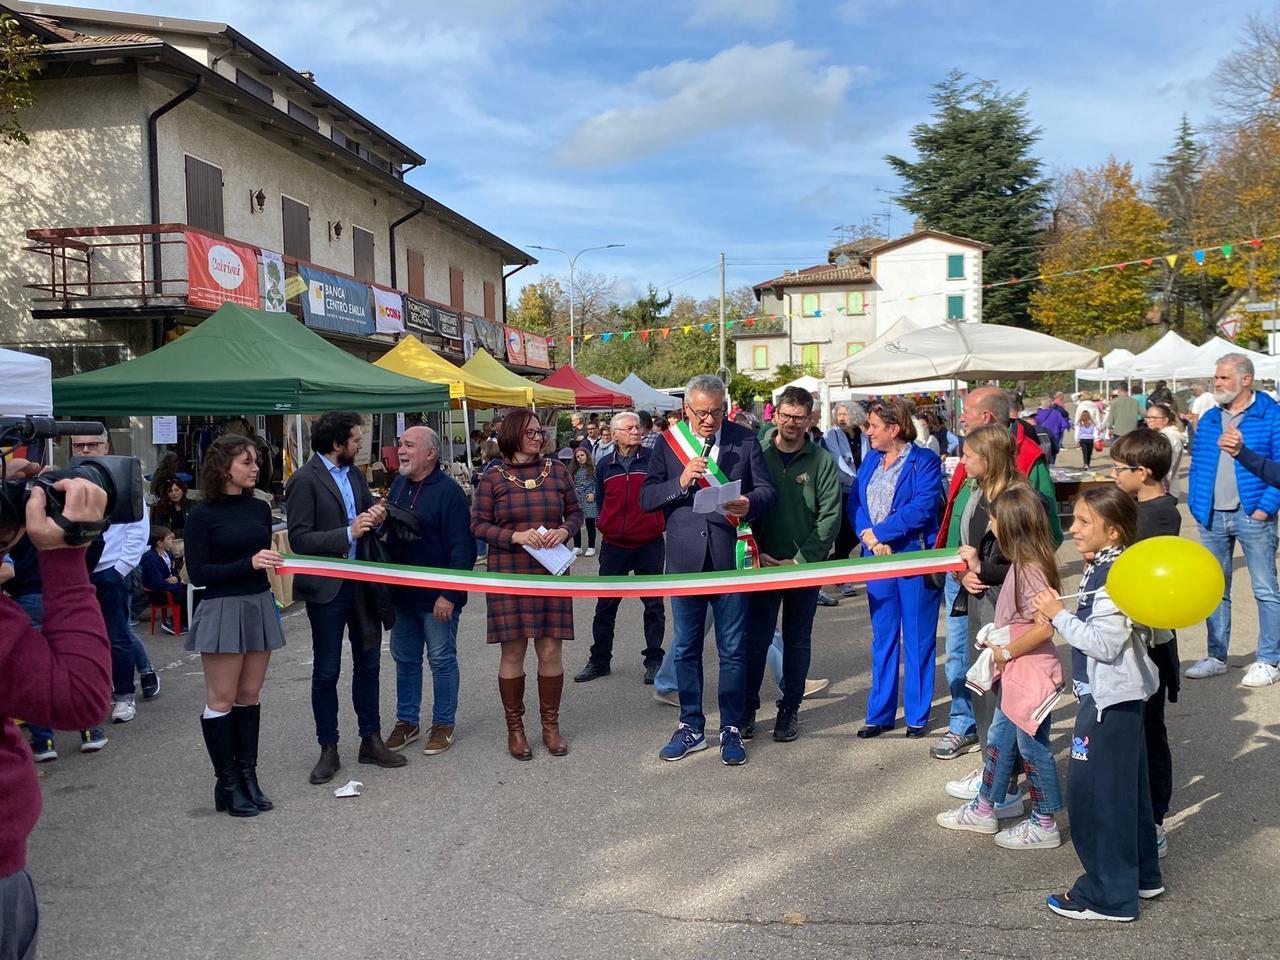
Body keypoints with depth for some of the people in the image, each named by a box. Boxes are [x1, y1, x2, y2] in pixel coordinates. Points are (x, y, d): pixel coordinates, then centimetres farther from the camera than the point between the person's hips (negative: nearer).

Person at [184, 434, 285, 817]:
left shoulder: (260, 508, 6)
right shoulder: (203, 516, -8)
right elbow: (197, 573, -11)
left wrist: (272, 562, -1)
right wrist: (248, 563, -18)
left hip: (259, 606, 5)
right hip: (222, 610, -5)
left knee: (249, 695, 10)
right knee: (221, 699, 2)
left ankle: (248, 775, 19)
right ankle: (227, 783, 12)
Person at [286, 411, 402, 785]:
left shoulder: (354, 474, 9)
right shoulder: (305, 480, -12)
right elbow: (299, 539, -17)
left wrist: (376, 518, -5)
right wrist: (348, 533, -25)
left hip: (362, 582, 7)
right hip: (328, 587, -6)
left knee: (367, 663, 13)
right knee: (326, 672, 6)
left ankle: (371, 740, 25)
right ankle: (328, 750, 18)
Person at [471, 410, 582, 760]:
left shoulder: (557, 471, 7)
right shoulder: (493, 478, 0)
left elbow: (575, 511, 14)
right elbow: (478, 524, -1)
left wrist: (565, 530, -8)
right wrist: (515, 537, -15)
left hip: (551, 573, 2)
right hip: (509, 575, -2)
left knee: (551, 651, 4)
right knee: (513, 652, 3)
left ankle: (551, 725, 20)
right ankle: (515, 728, 19)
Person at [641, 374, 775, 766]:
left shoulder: (745, 441, 1)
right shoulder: (669, 443, 2)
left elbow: (768, 491, 1)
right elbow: (646, 498, -1)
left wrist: (749, 503, -21)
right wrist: (681, 482, -18)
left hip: (730, 557, -1)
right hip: (685, 559, 2)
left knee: (732, 649, 6)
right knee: (685, 648, 12)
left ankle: (731, 729, 20)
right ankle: (691, 727, 26)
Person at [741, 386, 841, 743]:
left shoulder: (822, 462, -2)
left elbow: (830, 517, -6)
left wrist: (800, 561, -12)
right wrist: (755, 554, -9)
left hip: (805, 566, 0)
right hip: (762, 563, 0)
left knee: (798, 641, 11)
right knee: (756, 639, 3)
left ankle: (789, 710, 23)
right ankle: (747, 708, 16)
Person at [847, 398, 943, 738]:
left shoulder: (925, 461, -6)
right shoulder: (871, 460, 12)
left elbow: (922, 508, -18)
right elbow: (855, 502, 5)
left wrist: (879, 532, -16)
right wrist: (869, 539, -12)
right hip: (877, 558, 6)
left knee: (917, 639, 4)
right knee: (883, 638, 11)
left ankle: (917, 715, 16)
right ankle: (880, 714, 20)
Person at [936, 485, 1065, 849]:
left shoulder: (1030, 570, -24)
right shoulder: (1021, 565, 5)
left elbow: (1044, 627, -28)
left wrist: (1006, 653, -18)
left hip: (1031, 673, -10)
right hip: (1014, 673, 10)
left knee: (1033, 747, 4)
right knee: (999, 738, 19)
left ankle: (1044, 825, 20)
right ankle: (984, 809, 33)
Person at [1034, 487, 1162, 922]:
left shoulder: (1113, 577, -23)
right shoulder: (1101, 568, 8)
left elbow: (1105, 643, -27)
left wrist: (1059, 615, -20)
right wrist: (1057, 618, 4)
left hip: (1109, 700, -11)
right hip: (1112, 695, 11)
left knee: (1092, 792, -2)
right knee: (1125, 788, 20)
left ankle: (1109, 895, 10)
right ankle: (1140, 874, 35)